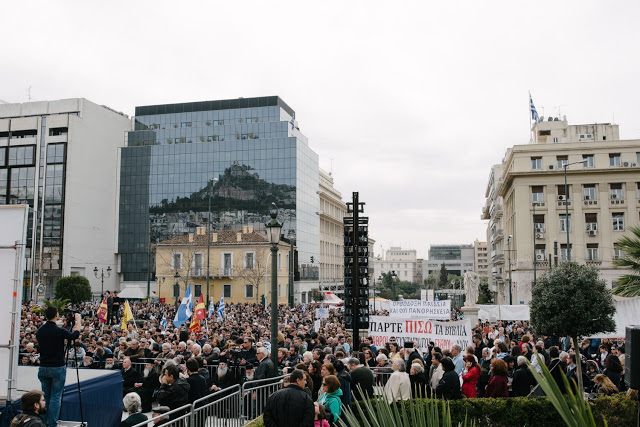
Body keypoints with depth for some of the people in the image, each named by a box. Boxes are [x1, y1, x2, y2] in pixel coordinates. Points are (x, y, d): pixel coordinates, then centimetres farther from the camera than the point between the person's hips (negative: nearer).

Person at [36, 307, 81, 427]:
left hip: (43, 368, 5)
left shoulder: (40, 330, 2)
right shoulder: (59, 331, -16)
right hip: (57, 368, -5)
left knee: (45, 396, 14)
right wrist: (78, 320, 11)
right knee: (56, 397, 0)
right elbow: (75, 334, -3)